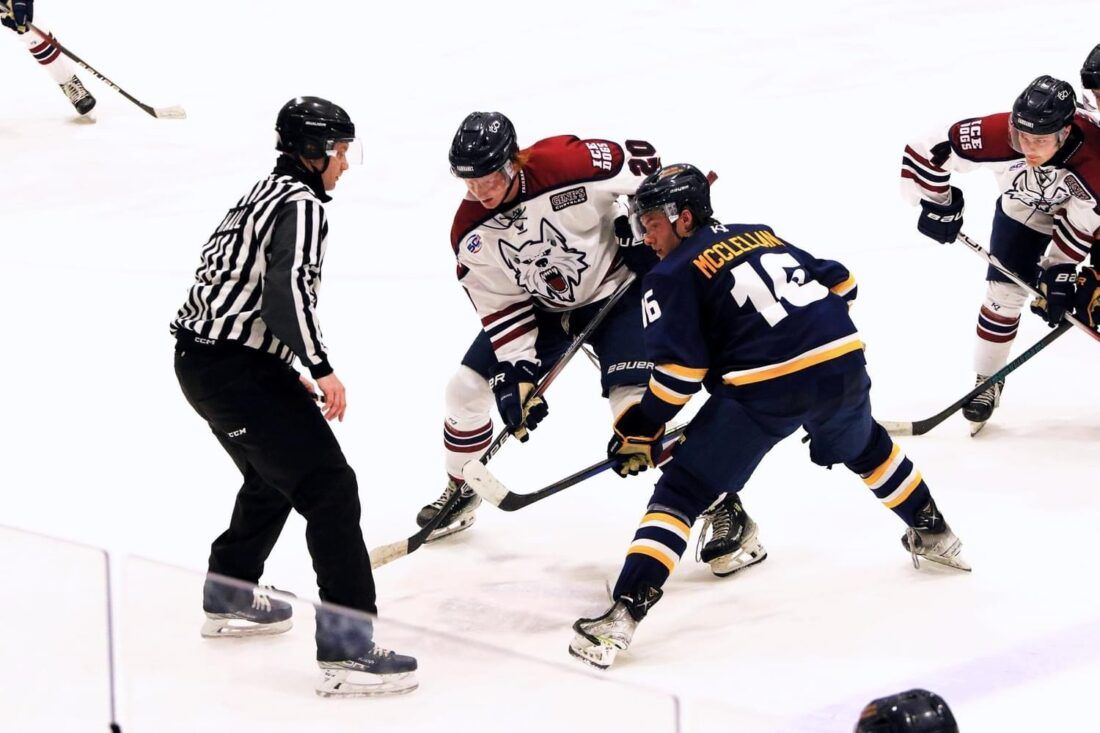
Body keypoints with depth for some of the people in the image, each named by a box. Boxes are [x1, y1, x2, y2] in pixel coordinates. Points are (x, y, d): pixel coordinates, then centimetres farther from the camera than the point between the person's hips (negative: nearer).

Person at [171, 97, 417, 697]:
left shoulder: (264, 196, 20)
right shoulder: (301, 204, -11)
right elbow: (287, 288, -27)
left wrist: (288, 375, 26)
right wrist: (322, 369, -24)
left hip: (201, 360, 11)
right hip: (238, 370, -11)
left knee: (273, 478, 30)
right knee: (329, 487, -13)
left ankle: (228, 600, 44)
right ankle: (347, 650, -18)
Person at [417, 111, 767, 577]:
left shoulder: (568, 163, -31)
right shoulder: (470, 236, -16)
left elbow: (642, 161, -15)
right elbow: (500, 308, -9)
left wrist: (639, 224, -15)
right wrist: (517, 376, -16)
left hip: (612, 289, -5)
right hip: (538, 307, 6)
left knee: (635, 405, -21)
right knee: (467, 388, 2)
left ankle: (724, 511, -12)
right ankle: (461, 492, 30)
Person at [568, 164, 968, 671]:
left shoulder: (671, 276, 4)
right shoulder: (761, 235, 22)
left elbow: (680, 372, -5)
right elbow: (840, 283, 23)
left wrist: (639, 432, 4)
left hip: (765, 386, -6)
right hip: (842, 359, 6)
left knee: (681, 492, -2)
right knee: (864, 447, 38)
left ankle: (623, 615, -14)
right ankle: (933, 534, 52)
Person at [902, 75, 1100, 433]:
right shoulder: (998, 134, -40)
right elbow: (929, 149, -29)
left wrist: (1058, 273, -24)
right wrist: (938, 203, -19)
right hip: (1024, 211, 1)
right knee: (1004, 292, -3)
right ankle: (987, 380, 12)